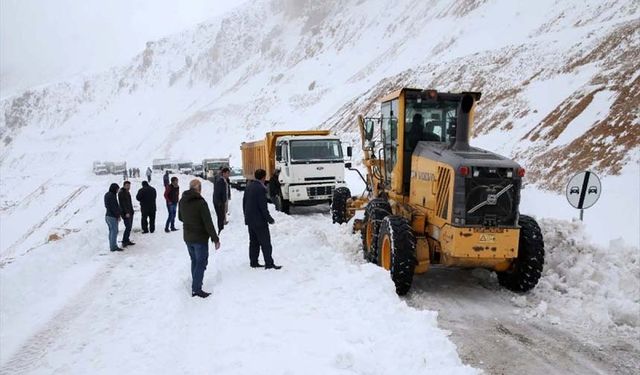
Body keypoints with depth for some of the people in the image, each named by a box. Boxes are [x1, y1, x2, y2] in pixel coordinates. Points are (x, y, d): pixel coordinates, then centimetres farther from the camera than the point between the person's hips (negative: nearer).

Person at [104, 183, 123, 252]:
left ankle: (112, 246, 21)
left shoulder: (107, 195, 12)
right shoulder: (112, 196, -18)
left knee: (111, 231, 15)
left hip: (107, 215, 10)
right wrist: (118, 215, -13)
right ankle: (113, 247, -2)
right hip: (112, 216, -10)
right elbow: (114, 207, -21)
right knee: (114, 231, -5)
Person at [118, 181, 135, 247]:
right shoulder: (121, 193, -11)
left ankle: (127, 240, 16)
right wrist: (126, 212, -24)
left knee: (129, 227, 10)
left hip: (130, 212, 9)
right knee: (128, 227, -13)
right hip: (126, 213, -9)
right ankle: (124, 241, -8)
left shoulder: (127, 192, 17)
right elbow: (122, 204, -19)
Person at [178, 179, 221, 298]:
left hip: (188, 238, 7)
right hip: (200, 238, -7)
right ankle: (196, 289, -1)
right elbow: (208, 223, -21)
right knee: (201, 262, 1)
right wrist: (215, 239, -15)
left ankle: (195, 285, 30)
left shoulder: (182, 201, 2)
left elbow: (180, 218, 17)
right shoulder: (200, 202, -21)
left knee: (194, 261, 20)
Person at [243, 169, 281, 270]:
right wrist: (270, 219, -10)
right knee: (265, 243, -3)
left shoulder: (249, 186, 9)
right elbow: (263, 207, -20)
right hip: (259, 220, -9)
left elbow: (244, 202, 15)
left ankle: (253, 262, 19)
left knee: (253, 242, 15)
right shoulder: (260, 188, -18)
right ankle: (269, 264, -1)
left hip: (249, 220, 9)